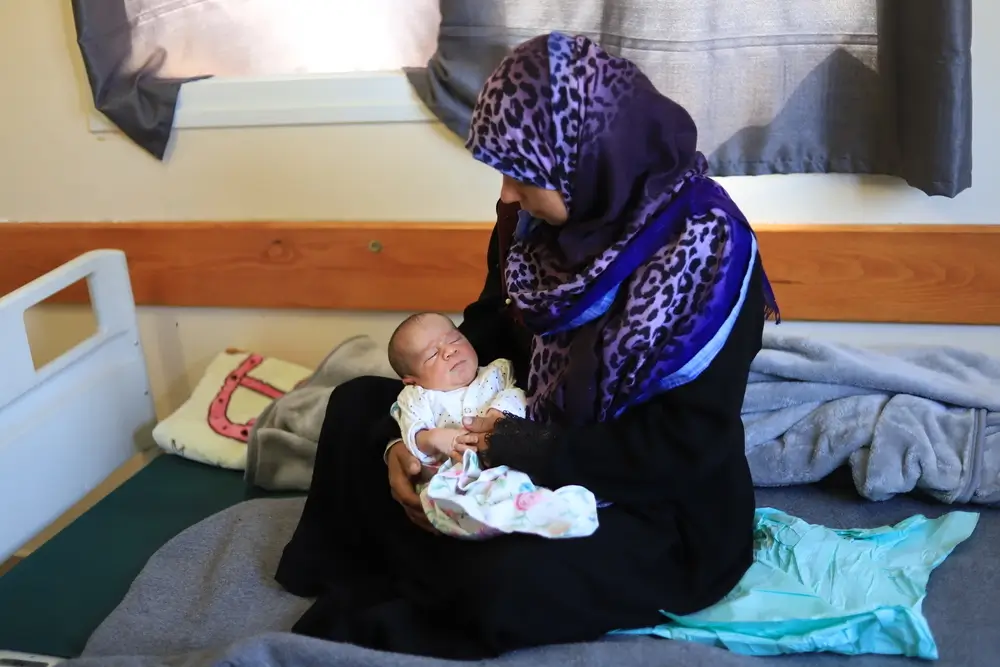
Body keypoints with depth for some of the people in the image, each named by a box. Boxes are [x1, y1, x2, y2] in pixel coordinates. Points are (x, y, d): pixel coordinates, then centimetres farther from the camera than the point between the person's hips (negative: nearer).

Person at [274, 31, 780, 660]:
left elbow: (686, 444, -27)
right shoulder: (538, 216, -6)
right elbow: (484, 339, 6)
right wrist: (399, 441, -8)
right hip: (538, 461, 8)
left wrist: (520, 449, -25)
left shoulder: (706, 245, -25)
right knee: (359, 406, 6)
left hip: (664, 510, -7)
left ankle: (382, 618, -4)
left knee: (502, 585, -33)